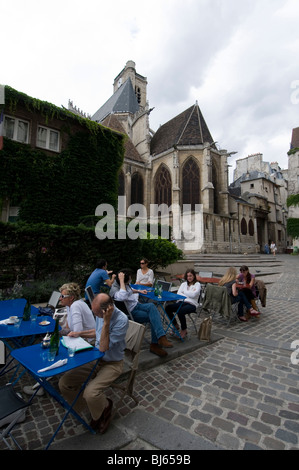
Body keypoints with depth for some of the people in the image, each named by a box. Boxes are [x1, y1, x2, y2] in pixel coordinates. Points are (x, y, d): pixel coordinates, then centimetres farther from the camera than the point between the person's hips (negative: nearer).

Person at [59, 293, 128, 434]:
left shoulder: (121, 320, -28)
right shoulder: (101, 314, -5)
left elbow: (103, 348, -28)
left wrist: (106, 323, -35)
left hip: (112, 363, -7)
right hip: (95, 359, 7)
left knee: (90, 392, -27)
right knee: (63, 383, -5)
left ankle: (105, 408, 9)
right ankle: (92, 407, 16)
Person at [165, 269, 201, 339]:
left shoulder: (197, 284, 6)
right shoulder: (183, 284, 20)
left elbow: (193, 295, -11)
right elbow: (178, 294, 6)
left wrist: (184, 291, 2)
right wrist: (188, 295, -6)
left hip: (191, 304, -5)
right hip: (181, 302, 5)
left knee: (180, 311, -35)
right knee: (167, 308, -20)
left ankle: (184, 330, -9)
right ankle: (175, 325, 2)